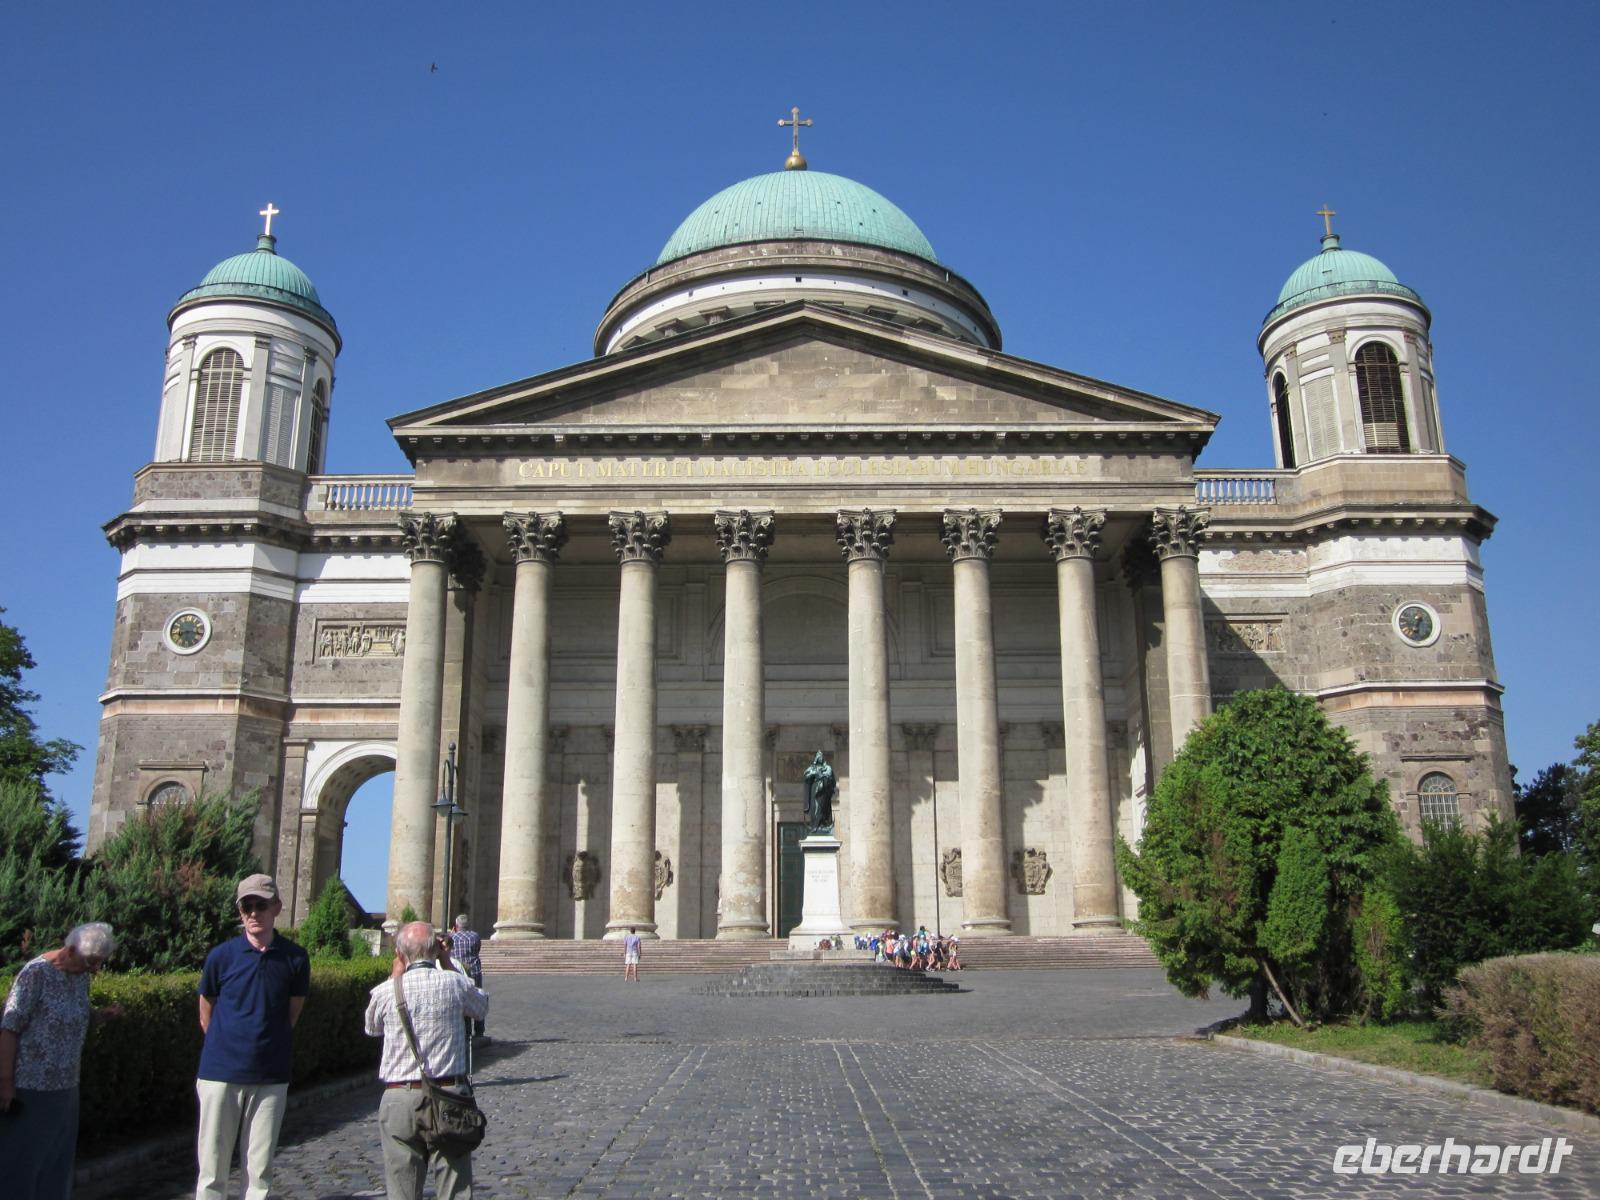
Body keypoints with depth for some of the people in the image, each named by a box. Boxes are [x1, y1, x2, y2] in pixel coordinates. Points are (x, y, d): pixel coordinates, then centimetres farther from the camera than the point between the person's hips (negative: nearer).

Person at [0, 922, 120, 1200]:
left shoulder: (81, 975, 5)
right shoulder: (36, 974, -17)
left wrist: (103, 1014, -1)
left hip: (65, 1087, 7)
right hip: (30, 1089, -7)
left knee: (58, 1161, 13)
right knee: (24, 1161, 3)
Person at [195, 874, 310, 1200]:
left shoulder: (295, 959, -2)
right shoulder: (221, 956, -4)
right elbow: (206, 1017, 9)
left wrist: (268, 1047, 9)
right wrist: (229, 1048, 11)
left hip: (270, 1078, 1)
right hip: (220, 1074, 0)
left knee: (260, 1171, 7)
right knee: (212, 1169, 5)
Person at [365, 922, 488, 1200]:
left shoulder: (386, 991, -6)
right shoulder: (454, 983, -6)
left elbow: (372, 1028, 17)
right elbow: (482, 1008, 16)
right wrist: (448, 964, 16)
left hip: (399, 1099, 0)